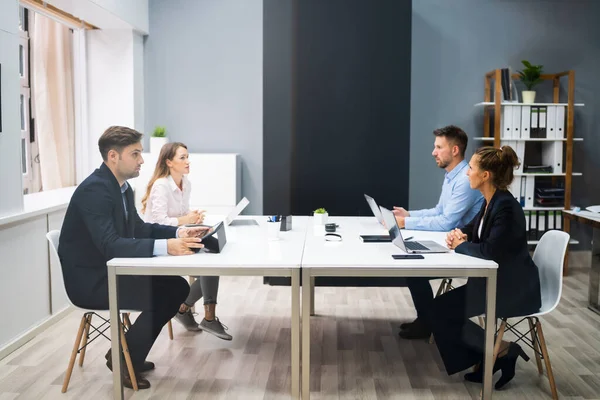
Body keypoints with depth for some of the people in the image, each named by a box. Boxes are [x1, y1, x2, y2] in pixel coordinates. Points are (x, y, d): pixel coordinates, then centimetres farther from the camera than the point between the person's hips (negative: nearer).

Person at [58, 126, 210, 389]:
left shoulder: (122, 186, 6)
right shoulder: (94, 189, -24)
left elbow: (138, 229, 15)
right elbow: (110, 245, -34)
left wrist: (178, 232, -2)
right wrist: (165, 246, -43)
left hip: (111, 271, 9)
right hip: (89, 280, -9)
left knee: (177, 287, 2)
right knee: (159, 296, -20)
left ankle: (130, 353, 15)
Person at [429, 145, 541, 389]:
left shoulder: (506, 207, -23)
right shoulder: (490, 202, 6)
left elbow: (490, 250, -29)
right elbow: (474, 228, 21)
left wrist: (460, 245, -11)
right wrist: (459, 233, -2)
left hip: (513, 289, -9)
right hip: (495, 281, 9)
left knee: (442, 312, -9)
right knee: (441, 309, 4)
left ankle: (502, 351, 4)